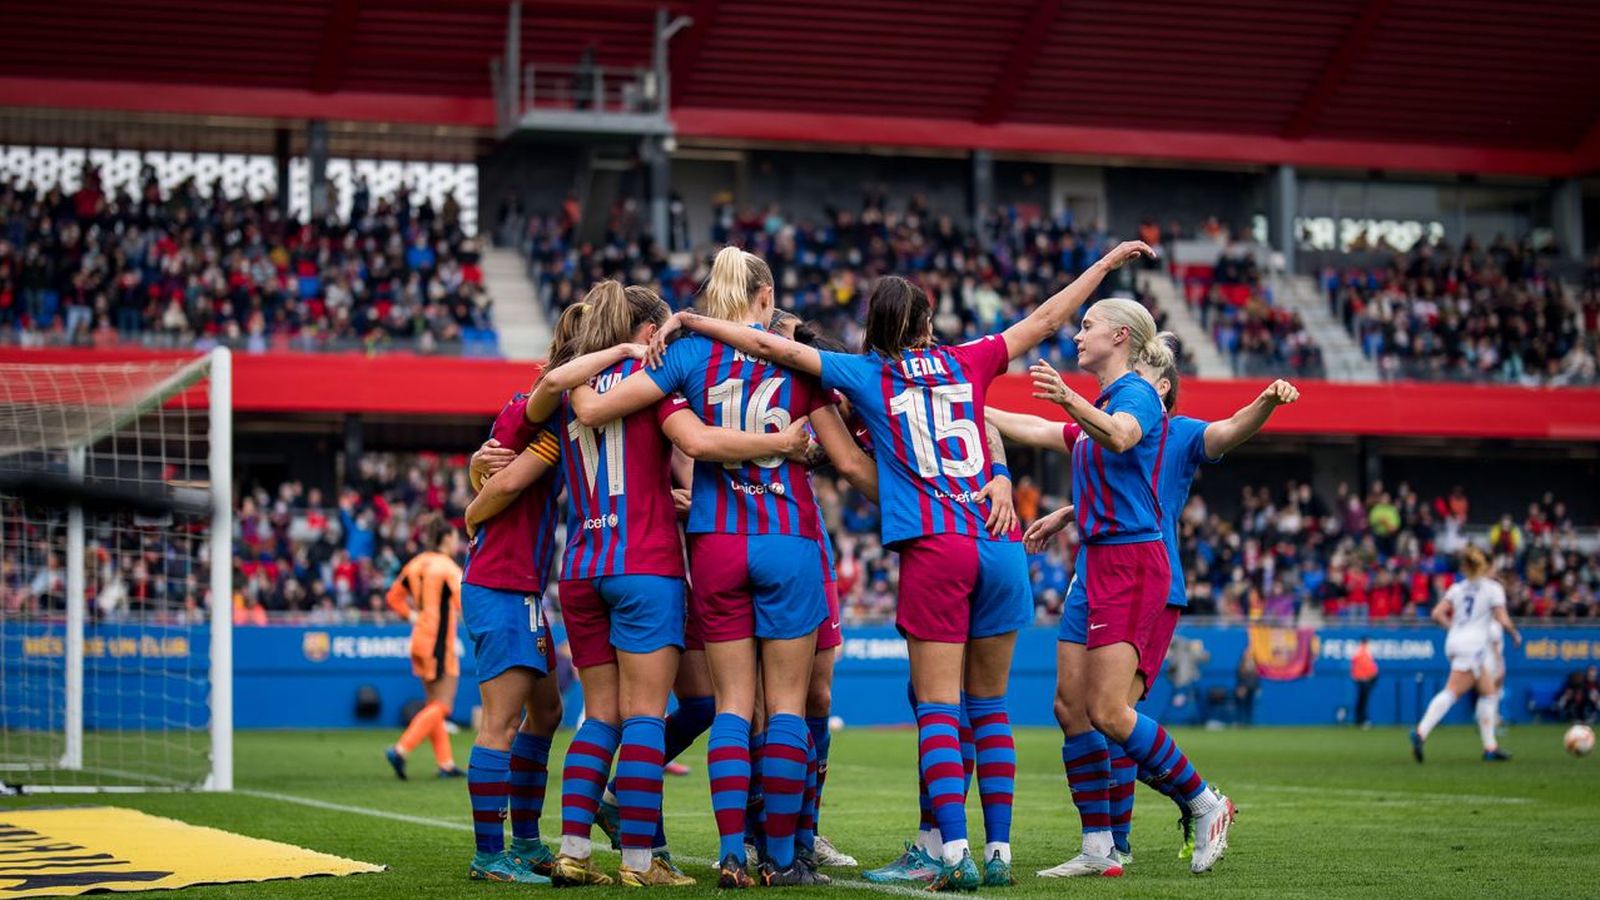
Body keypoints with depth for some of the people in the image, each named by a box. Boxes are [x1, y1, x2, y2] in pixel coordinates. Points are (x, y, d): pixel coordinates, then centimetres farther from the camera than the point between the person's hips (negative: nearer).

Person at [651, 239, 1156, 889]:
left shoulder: (865, 374, 6)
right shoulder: (966, 363, 13)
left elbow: (770, 345, 2)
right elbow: (1046, 320, 22)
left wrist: (689, 320, 11)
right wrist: (1108, 261, 33)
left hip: (932, 550, -3)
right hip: (998, 549, 3)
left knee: (938, 708, -4)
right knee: (991, 708, 9)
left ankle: (955, 854, -14)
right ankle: (999, 853, 8)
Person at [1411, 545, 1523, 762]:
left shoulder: (1458, 588, 15)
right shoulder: (1493, 588, 1)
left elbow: (1437, 614, 6)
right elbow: (1503, 620, -8)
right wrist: (1515, 634, 9)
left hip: (1455, 641, 7)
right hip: (1473, 645, -7)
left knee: (1488, 691, 15)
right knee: (1452, 692, -12)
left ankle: (1490, 747, 12)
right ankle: (1421, 733, -28)